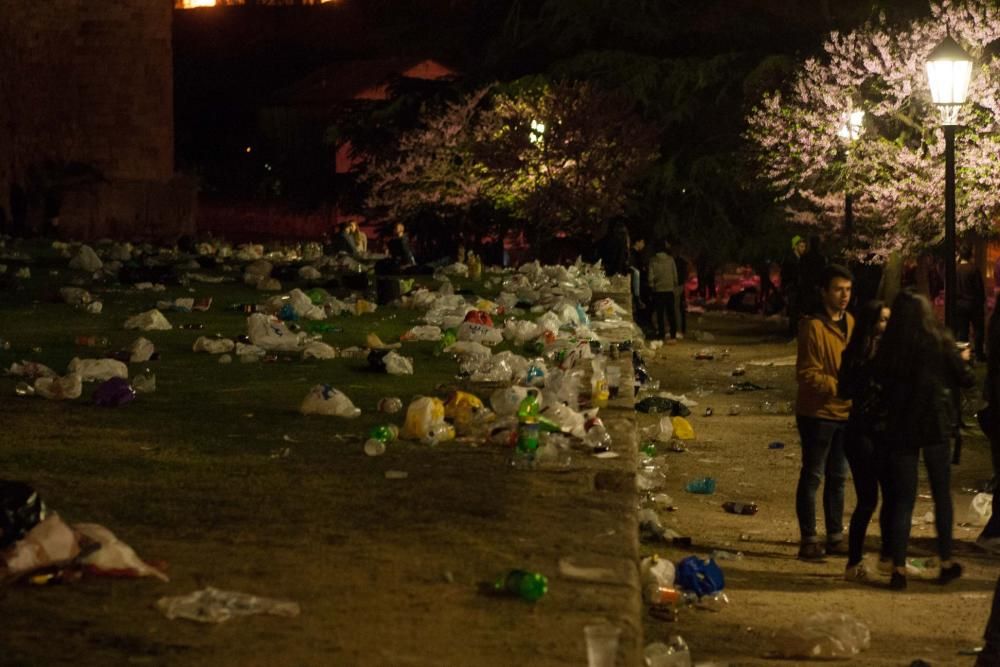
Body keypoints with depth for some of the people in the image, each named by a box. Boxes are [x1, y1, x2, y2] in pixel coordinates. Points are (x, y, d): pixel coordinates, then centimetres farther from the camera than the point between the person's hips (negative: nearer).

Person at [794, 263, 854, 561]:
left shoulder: (850, 323, 8)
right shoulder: (814, 327, -15)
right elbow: (807, 374, -18)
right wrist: (839, 387, -25)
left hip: (845, 412, 7)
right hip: (818, 413, -7)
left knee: (838, 477, 14)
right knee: (812, 476, 0)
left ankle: (835, 536, 23)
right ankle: (809, 540, 5)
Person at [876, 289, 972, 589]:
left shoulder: (887, 349, -2)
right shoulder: (940, 342, -7)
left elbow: (884, 384, 5)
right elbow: (965, 378, 1)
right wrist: (963, 358, 22)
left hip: (900, 427, 2)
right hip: (936, 425, -2)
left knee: (902, 499, 6)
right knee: (942, 494, 13)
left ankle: (898, 568, 0)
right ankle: (946, 562, 18)